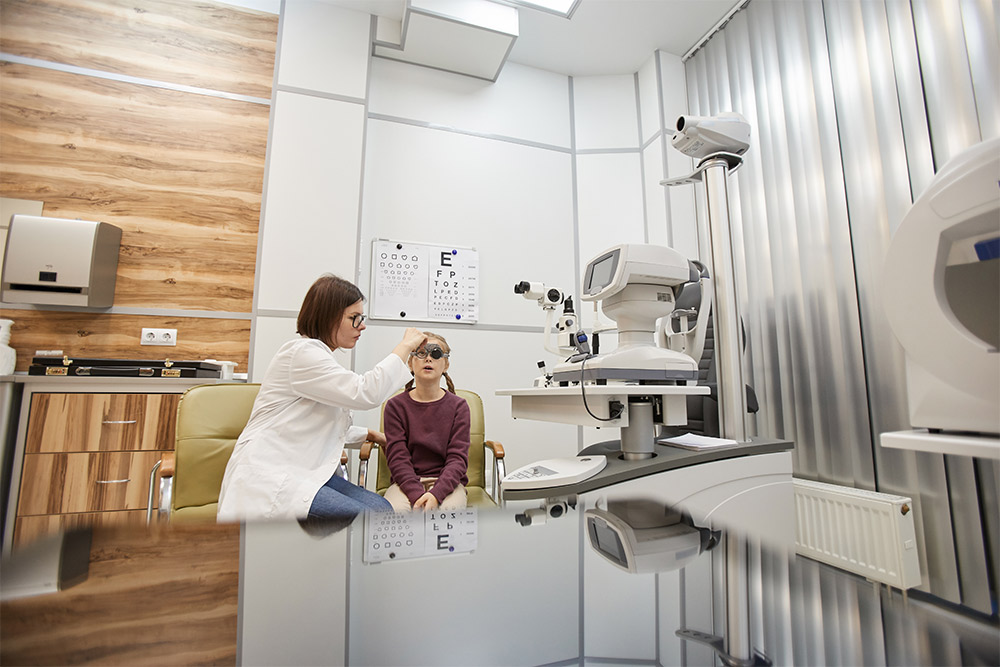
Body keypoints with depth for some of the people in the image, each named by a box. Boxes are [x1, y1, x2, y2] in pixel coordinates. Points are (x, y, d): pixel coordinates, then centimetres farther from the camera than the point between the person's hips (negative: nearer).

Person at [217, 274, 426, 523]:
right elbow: (366, 393, -25)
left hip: (304, 471, 9)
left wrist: (370, 434, 22)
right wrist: (405, 346, -16)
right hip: (268, 477, -9)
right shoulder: (301, 353, -14)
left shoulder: (320, 355, 18)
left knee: (381, 509, -12)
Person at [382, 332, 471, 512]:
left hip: (446, 482, 0)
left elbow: (458, 458, -4)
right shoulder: (396, 405, 3)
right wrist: (417, 494, -21)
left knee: (450, 509, -31)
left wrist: (436, 494, -21)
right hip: (406, 482, 0)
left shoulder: (458, 406, 3)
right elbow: (397, 457, -5)